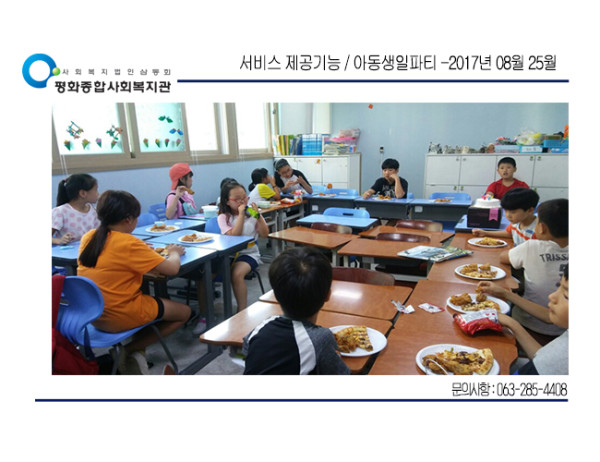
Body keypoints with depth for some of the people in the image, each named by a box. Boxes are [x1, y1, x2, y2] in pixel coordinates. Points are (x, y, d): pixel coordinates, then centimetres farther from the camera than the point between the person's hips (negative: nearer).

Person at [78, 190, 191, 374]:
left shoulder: (88, 237, -1)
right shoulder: (130, 243, -22)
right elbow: (172, 269, -19)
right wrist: (174, 253, 2)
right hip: (122, 316, -8)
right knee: (184, 312, 12)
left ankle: (136, 352, 13)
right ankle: (127, 351, 3)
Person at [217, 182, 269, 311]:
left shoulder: (251, 213, 6)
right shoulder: (223, 217, 2)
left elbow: (264, 234, 0)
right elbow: (234, 236, -13)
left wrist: (258, 216, -11)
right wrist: (241, 214, -14)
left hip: (249, 252, -1)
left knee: (237, 274, -31)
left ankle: (242, 311, -17)